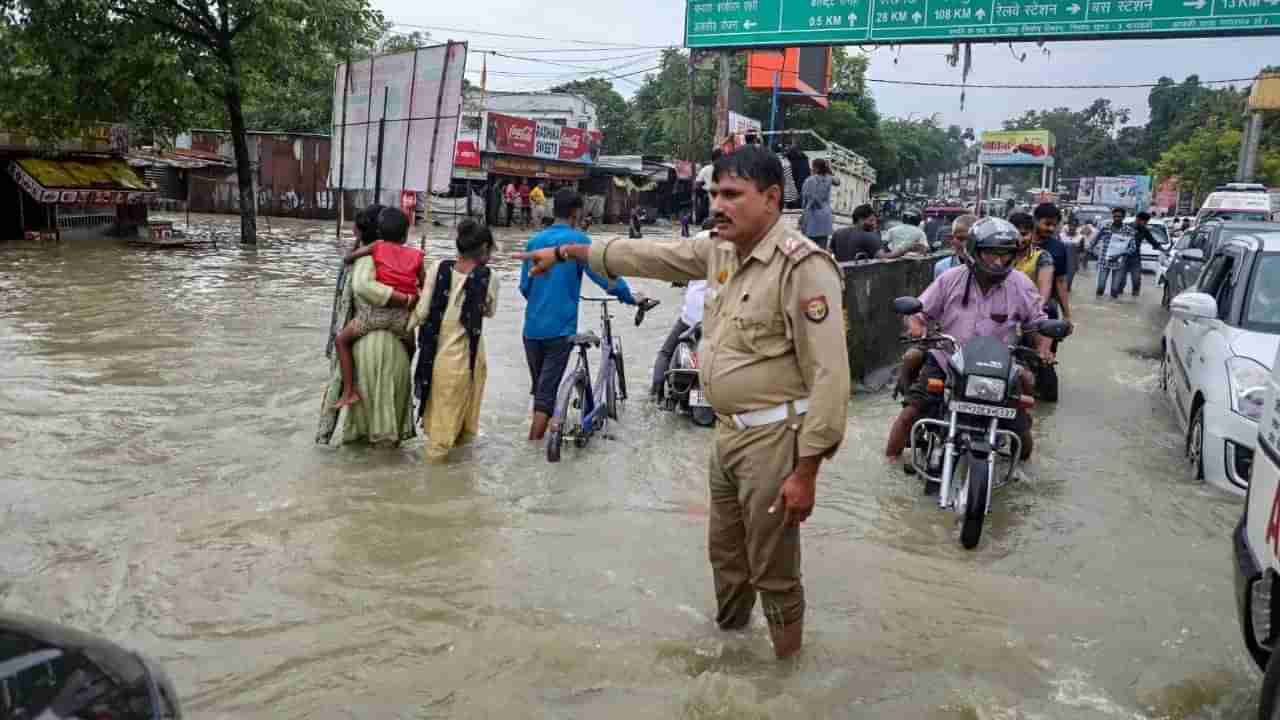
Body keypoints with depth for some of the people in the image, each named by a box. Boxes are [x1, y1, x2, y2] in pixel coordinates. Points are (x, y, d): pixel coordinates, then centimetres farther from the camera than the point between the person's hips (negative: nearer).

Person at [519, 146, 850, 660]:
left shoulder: (803, 266, -21)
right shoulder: (720, 249, 5)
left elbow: (828, 374, -24)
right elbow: (649, 256, 18)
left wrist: (806, 470, -25)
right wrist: (568, 252, 23)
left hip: (774, 439, -8)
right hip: (727, 431, 9)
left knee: (773, 571, 4)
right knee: (724, 553, 24)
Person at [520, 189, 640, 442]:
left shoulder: (535, 240, 8)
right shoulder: (578, 240, -7)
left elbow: (524, 286, 10)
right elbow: (603, 275, -15)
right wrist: (629, 297, -2)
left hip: (532, 327, 5)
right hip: (560, 329, -5)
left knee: (539, 386, 20)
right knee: (547, 391, -1)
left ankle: (539, 435, 34)